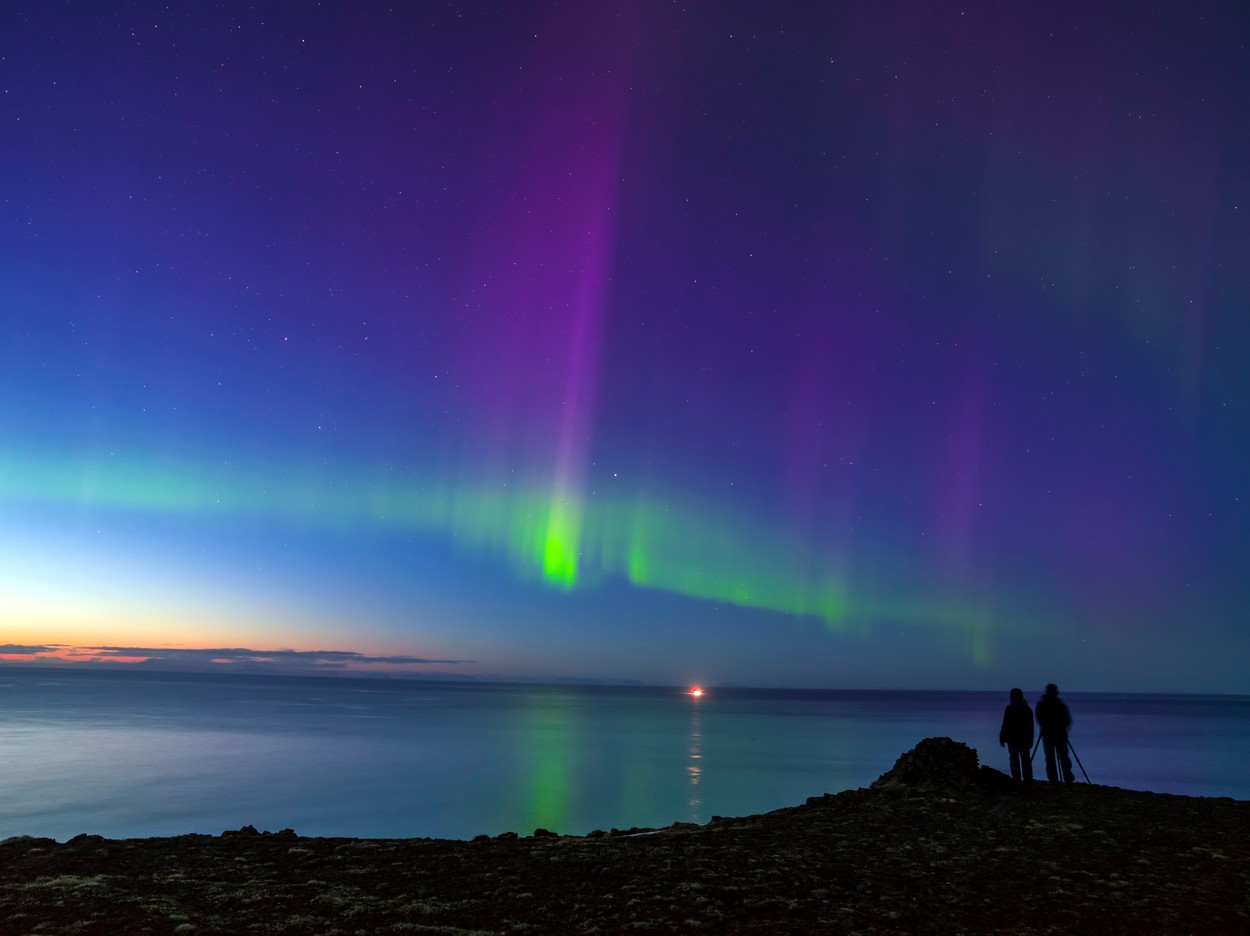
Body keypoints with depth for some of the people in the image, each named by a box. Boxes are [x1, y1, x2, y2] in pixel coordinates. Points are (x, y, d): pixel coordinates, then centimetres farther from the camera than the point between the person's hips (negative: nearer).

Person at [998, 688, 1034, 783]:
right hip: (1025, 739, 5)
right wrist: (1030, 740, 16)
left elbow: (1005, 724, -9)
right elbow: (1031, 726, 11)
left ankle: (1016, 779, -4)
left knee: (1014, 760, -1)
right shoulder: (1028, 709, 8)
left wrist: (1002, 737, -2)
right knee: (1026, 760, 9)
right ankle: (1028, 780, 7)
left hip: (1012, 739, -5)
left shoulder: (1010, 708, -9)